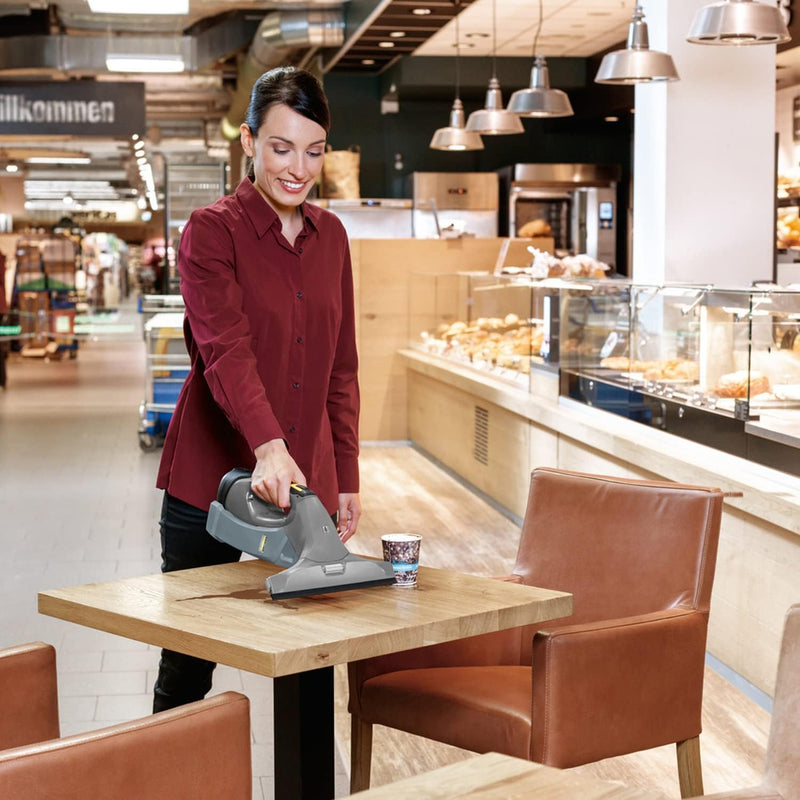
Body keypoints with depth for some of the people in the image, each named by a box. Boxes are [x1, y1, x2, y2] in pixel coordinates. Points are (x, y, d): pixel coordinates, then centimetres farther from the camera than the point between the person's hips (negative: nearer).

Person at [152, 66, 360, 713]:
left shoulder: (331, 236, 9)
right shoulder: (211, 231, -8)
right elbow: (226, 350, -24)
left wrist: (347, 480, 9)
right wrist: (267, 447, -39)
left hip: (307, 480, 4)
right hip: (212, 479, -4)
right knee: (188, 664, 7)